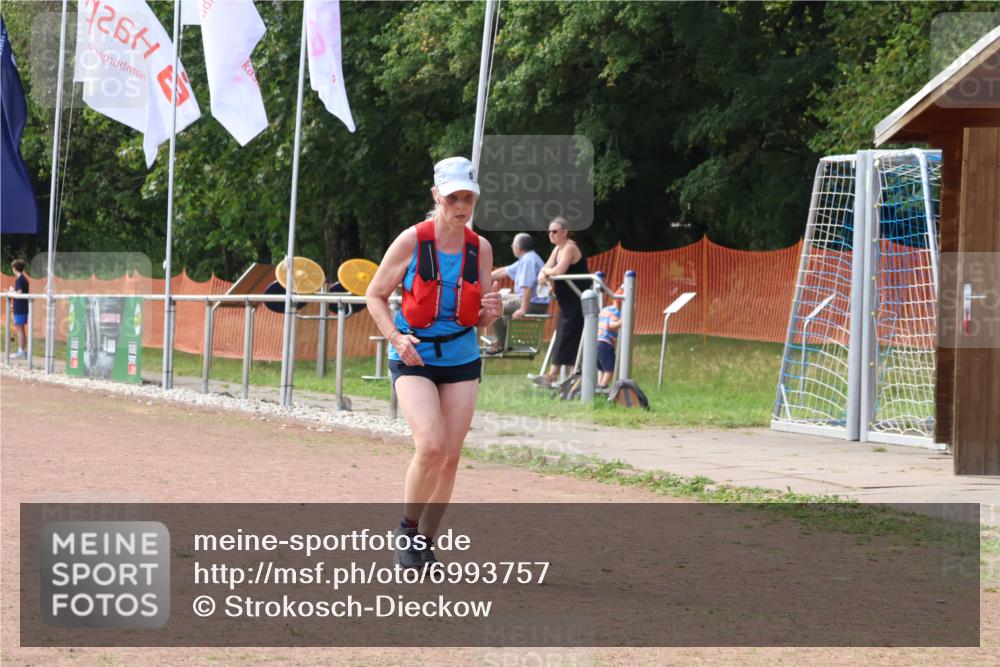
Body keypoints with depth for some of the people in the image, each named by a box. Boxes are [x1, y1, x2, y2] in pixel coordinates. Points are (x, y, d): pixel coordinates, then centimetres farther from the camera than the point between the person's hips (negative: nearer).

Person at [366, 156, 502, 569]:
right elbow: (375, 296, 0)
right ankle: (407, 529, 1)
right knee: (431, 445, -21)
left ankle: (425, 543, 17)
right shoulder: (411, 241, -8)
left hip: (461, 360, 4)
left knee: (450, 457, 1)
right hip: (414, 358, -4)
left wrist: (490, 312, -12)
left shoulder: (481, 248, 2)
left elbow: (479, 321, 11)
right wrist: (396, 337, -15)